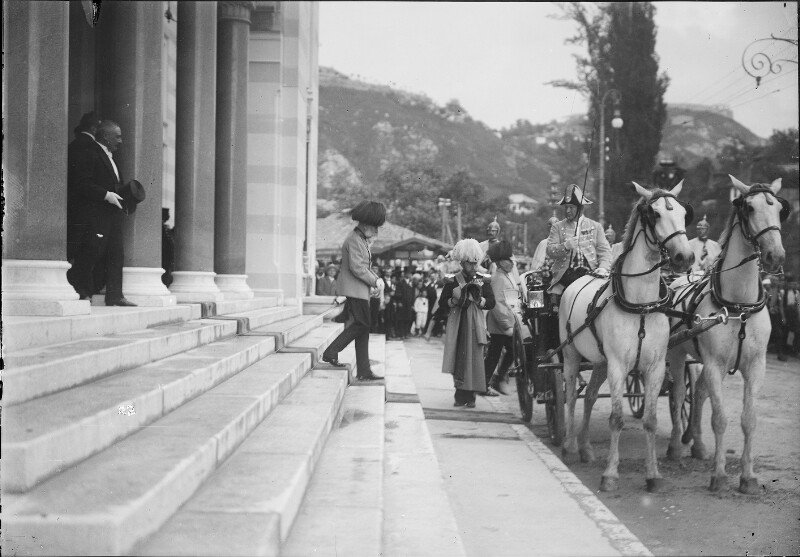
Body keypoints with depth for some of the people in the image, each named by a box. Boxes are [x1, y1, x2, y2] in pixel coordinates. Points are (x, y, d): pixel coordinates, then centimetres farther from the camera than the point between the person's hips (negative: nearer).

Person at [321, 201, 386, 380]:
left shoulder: (363, 240, 19)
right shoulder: (354, 240, -14)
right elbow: (357, 268, -21)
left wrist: (375, 278, 8)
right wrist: (374, 281, -13)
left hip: (360, 290, 10)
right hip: (354, 289, -10)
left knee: (362, 326, 7)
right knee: (363, 323, -13)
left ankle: (364, 371, 7)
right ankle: (331, 352, -4)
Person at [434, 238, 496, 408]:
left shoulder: (482, 281, 7)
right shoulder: (452, 282, 4)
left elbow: (491, 303, 3)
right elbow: (442, 303, 3)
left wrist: (478, 299, -13)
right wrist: (455, 300, -13)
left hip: (475, 325, 0)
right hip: (457, 325, 0)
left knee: (473, 358, -5)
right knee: (458, 359, -2)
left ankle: (470, 396, -2)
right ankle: (460, 395, 4)